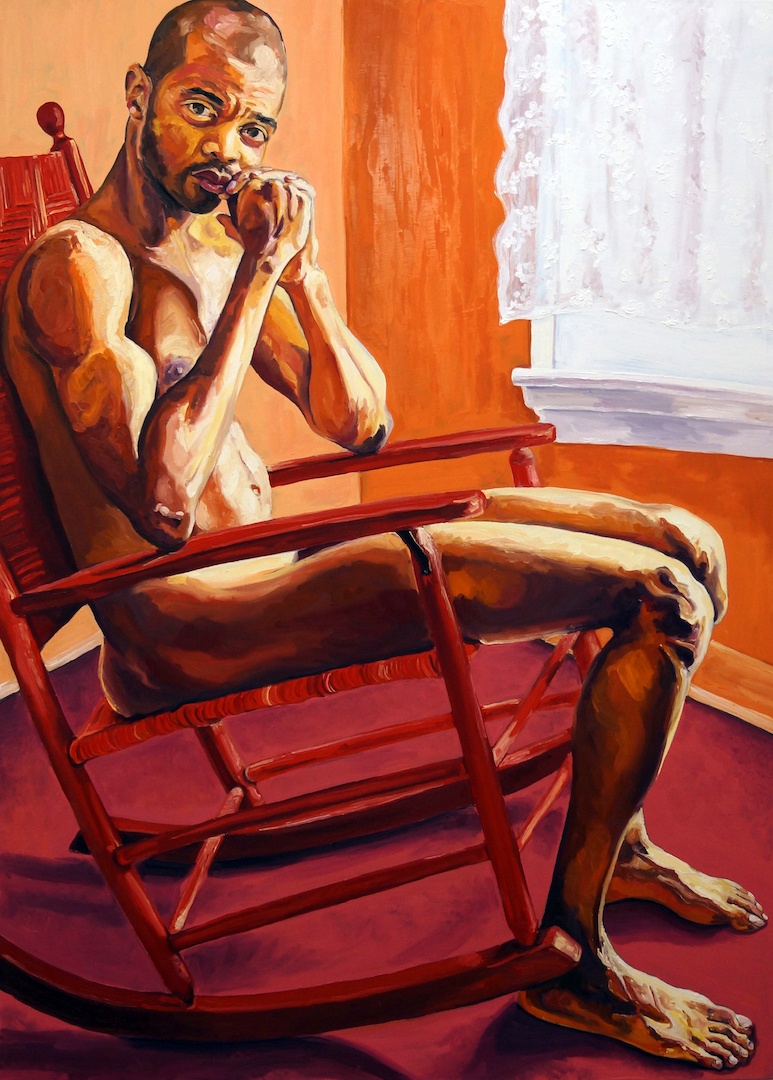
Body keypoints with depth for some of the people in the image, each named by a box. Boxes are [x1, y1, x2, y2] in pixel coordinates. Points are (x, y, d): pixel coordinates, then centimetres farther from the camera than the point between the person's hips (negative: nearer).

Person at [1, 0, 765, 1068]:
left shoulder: (223, 243, 15)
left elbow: (360, 425, 12)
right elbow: (161, 501, -25)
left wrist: (297, 269, -3)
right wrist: (259, 275, -18)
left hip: (266, 564, 9)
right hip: (185, 624, -9)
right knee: (662, 601, -20)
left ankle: (615, 838, 26)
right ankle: (571, 958, -4)